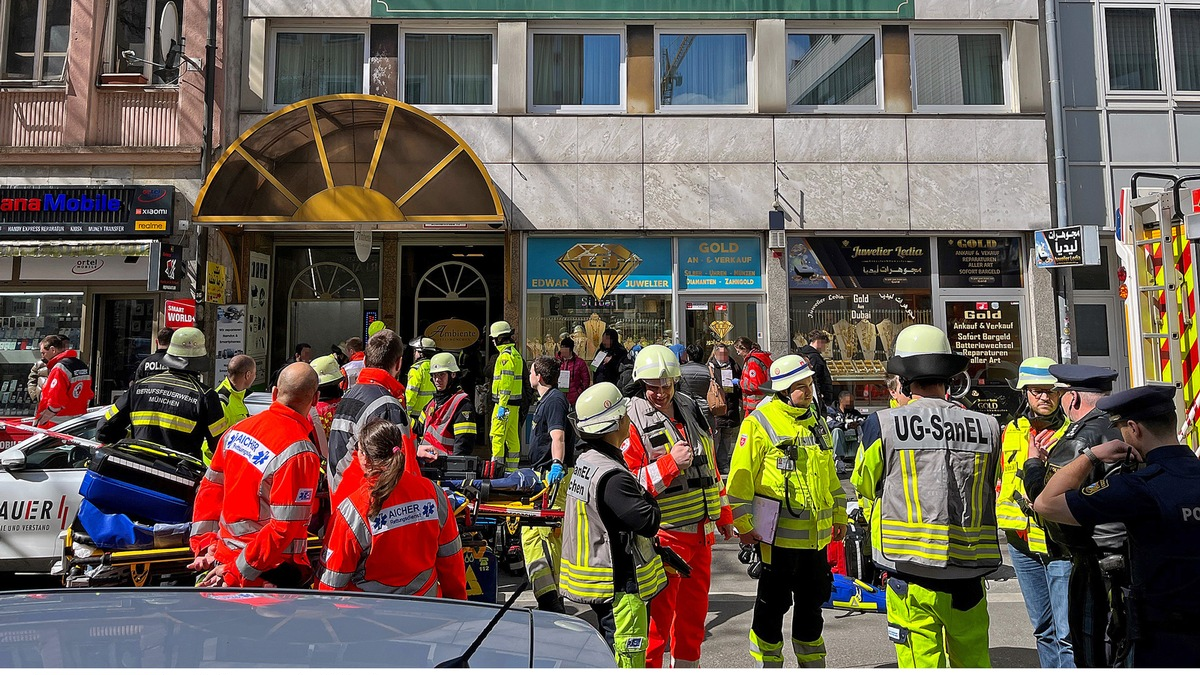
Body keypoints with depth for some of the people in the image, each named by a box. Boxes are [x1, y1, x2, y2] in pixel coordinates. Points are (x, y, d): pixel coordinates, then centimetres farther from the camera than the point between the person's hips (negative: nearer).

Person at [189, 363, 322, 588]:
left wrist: (205, 546, 8)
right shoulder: (300, 453, -21)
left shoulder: (238, 429, 2)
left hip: (223, 558, 7)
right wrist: (236, 572, -14)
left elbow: (210, 488, 7)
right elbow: (284, 527, -23)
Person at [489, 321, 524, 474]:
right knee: (512, 436, 11)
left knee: (497, 435, -7)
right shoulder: (515, 353, 17)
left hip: (505, 402, -10)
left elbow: (506, 382, -21)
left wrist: (502, 405, -22)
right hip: (514, 402, 10)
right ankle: (512, 469, 16)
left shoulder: (505, 355, -14)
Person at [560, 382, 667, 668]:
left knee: (610, 653, 22)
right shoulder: (612, 476, -25)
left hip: (597, 579, 10)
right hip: (619, 584, -10)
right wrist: (649, 496, -8)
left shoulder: (585, 461, 6)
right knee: (628, 659, -3)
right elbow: (648, 522, -25)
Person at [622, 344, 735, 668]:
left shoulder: (691, 409, 9)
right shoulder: (633, 422, -13)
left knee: (694, 611, 20)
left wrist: (724, 514, 20)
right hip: (663, 535, -7)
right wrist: (669, 463, -24)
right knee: (658, 615, 0)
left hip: (702, 531, 7)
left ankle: (687, 665, 38)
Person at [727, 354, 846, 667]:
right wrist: (744, 524, -12)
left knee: (812, 603, 18)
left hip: (817, 533, 7)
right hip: (779, 534, -6)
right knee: (772, 604, 4)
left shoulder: (816, 420, 11)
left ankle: (812, 663, 33)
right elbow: (740, 477, -11)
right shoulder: (759, 423, -11)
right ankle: (767, 664, 21)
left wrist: (839, 515, 20)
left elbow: (830, 473, 20)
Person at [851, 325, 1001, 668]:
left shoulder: (882, 425, -10)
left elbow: (864, 485, 6)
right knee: (974, 663, 20)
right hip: (968, 581, 3)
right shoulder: (987, 427, -2)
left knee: (921, 664, 8)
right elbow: (987, 490, 14)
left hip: (912, 580, -3)